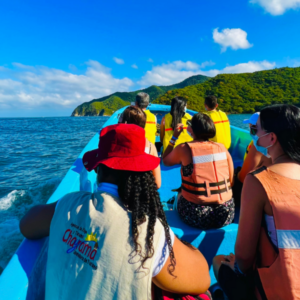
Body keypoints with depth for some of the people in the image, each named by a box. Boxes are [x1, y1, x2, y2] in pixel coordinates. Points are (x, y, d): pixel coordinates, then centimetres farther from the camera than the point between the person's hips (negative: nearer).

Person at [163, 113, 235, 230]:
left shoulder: (184, 148, -10)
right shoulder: (222, 148, -1)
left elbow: (165, 161, 8)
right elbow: (231, 181, 3)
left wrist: (174, 137, 13)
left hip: (197, 216, -3)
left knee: (179, 195, 26)